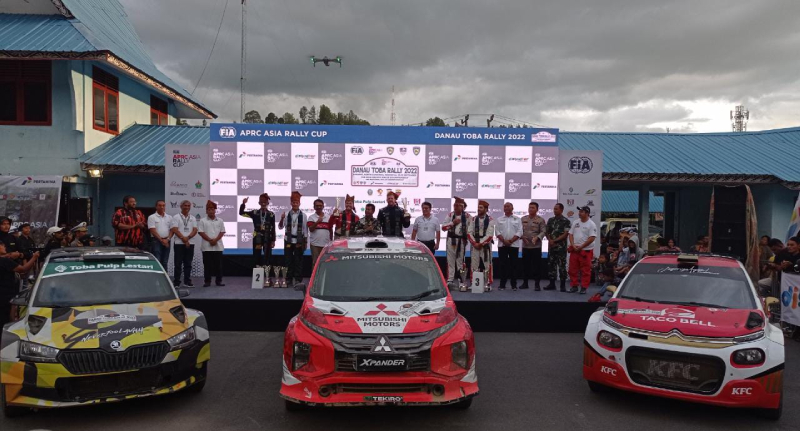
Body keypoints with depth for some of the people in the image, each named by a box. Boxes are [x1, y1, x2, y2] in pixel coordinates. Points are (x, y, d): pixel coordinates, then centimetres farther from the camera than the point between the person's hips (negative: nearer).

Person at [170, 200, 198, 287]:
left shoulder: (193, 218, 13)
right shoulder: (176, 217, 2)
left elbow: (195, 230, 4)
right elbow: (174, 230, -8)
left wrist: (188, 237, -13)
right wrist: (183, 238, -14)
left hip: (190, 243, 4)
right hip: (179, 243, -3)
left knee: (188, 263, 6)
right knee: (178, 263, -2)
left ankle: (188, 281, 11)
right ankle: (176, 282, 2)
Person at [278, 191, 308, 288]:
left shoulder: (303, 215, -1)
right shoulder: (287, 214, 1)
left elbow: (305, 229, 2)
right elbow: (280, 227, 1)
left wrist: (305, 242, 0)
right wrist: (282, 219, -17)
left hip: (299, 241, -1)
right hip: (288, 240, 1)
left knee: (298, 260, 3)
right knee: (288, 260, 5)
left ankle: (298, 279, 11)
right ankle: (288, 278, 15)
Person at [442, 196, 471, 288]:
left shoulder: (467, 216, -1)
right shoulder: (450, 215, 5)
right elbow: (443, 227, 0)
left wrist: (467, 237, -4)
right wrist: (452, 222, -11)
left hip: (461, 240, -2)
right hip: (451, 240, 2)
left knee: (460, 261, 2)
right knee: (450, 261, 4)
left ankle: (461, 282, 7)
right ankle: (450, 281, 7)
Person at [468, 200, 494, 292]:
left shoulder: (490, 220, -3)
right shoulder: (473, 219, 7)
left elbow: (489, 235, -10)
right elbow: (469, 233, 3)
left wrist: (480, 243, -13)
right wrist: (474, 243, -8)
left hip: (486, 245, -3)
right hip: (474, 245, 3)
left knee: (487, 265, 0)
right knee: (474, 265, 5)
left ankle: (488, 284, 6)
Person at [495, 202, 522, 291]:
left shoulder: (518, 219, 8)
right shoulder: (499, 219, 10)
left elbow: (519, 232, -1)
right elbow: (497, 232, 1)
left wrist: (511, 240, -13)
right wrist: (504, 241, -12)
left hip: (514, 245, -1)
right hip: (502, 245, 1)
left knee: (513, 265, 1)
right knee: (503, 265, 1)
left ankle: (514, 284, 8)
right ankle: (502, 284, 6)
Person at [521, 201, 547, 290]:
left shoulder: (540, 220, 0)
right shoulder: (523, 219, 11)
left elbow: (543, 232, -6)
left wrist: (537, 237, -21)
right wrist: (522, 237, -7)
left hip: (536, 246, -3)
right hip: (525, 246, 4)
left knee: (536, 265, -2)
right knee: (525, 265, 9)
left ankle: (537, 284, 3)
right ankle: (525, 282, 19)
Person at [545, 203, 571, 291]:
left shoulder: (566, 221, -4)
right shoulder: (550, 220, 11)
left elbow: (566, 234, -9)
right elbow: (547, 232, 11)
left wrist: (555, 240, -12)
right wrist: (550, 240, -8)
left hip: (561, 247, -5)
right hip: (551, 246, 5)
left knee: (562, 266, -3)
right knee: (551, 265, 7)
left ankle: (563, 285, 3)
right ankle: (552, 284, 14)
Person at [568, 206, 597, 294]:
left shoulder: (591, 224, -7)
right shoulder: (576, 222, 10)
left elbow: (592, 238, -14)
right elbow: (571, 234, 11)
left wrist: (581, 247, -15)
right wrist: (573, 245, -5)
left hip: (586, 250, -5)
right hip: (574, 250, 6)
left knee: (585, 271, 0)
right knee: (572, 270, 8)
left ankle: (584, 288, 7)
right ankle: (574, 286, 18)